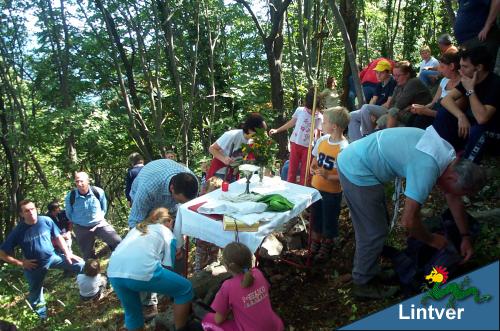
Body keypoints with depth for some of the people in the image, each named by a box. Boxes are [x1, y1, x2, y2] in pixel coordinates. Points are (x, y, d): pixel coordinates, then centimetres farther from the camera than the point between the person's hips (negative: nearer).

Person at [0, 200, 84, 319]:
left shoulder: (46, 221, -14)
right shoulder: (18, 231, -17)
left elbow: (58, 237, -1)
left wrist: (68, 253, -7)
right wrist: (21, 263, -13)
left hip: (53, 256, 1)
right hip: (34, 266, -1)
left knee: (80, 265, -10)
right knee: (35, 294, 15)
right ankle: (42, 317, 42)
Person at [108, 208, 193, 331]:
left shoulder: (136, 228, 35)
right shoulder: (167, 233, 21)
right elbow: (167, 267, 15)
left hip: (114, 272, 6)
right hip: (142, 271, -6)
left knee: (132, 313, 28)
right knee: (185, 289, 14)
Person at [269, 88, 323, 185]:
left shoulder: (319, 117, -5)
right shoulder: (300, 110, -5)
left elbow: (318, 133, 4)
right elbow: (291, 123, 8)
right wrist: (277, 130, 8)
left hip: (308, 147, -1)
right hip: (295, 143, 1)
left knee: (304, 171, 5)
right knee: (292, 168, 7)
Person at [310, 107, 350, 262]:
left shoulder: (344, 148, -23)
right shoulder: (322, 140, -3)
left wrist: (328, 176, -30)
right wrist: (313, 167, -5)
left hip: (332, 191, -6)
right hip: (316, 187, 6)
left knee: (329, 220, 13)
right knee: (316, 216, 21)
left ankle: (327, 246, 35)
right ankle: (316, 242, 43)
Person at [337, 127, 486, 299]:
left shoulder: (450, 157, 2)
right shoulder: (427, 168, -27)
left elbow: (454, 200, 15)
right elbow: (408, 220, -24)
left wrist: (465, 237, 19)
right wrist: (431, 240, -5)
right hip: (357, 171, -10)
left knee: (373, 226, 22)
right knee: (374, 232, 2)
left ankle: (365, 269, 40)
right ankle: (363, 284, 21)